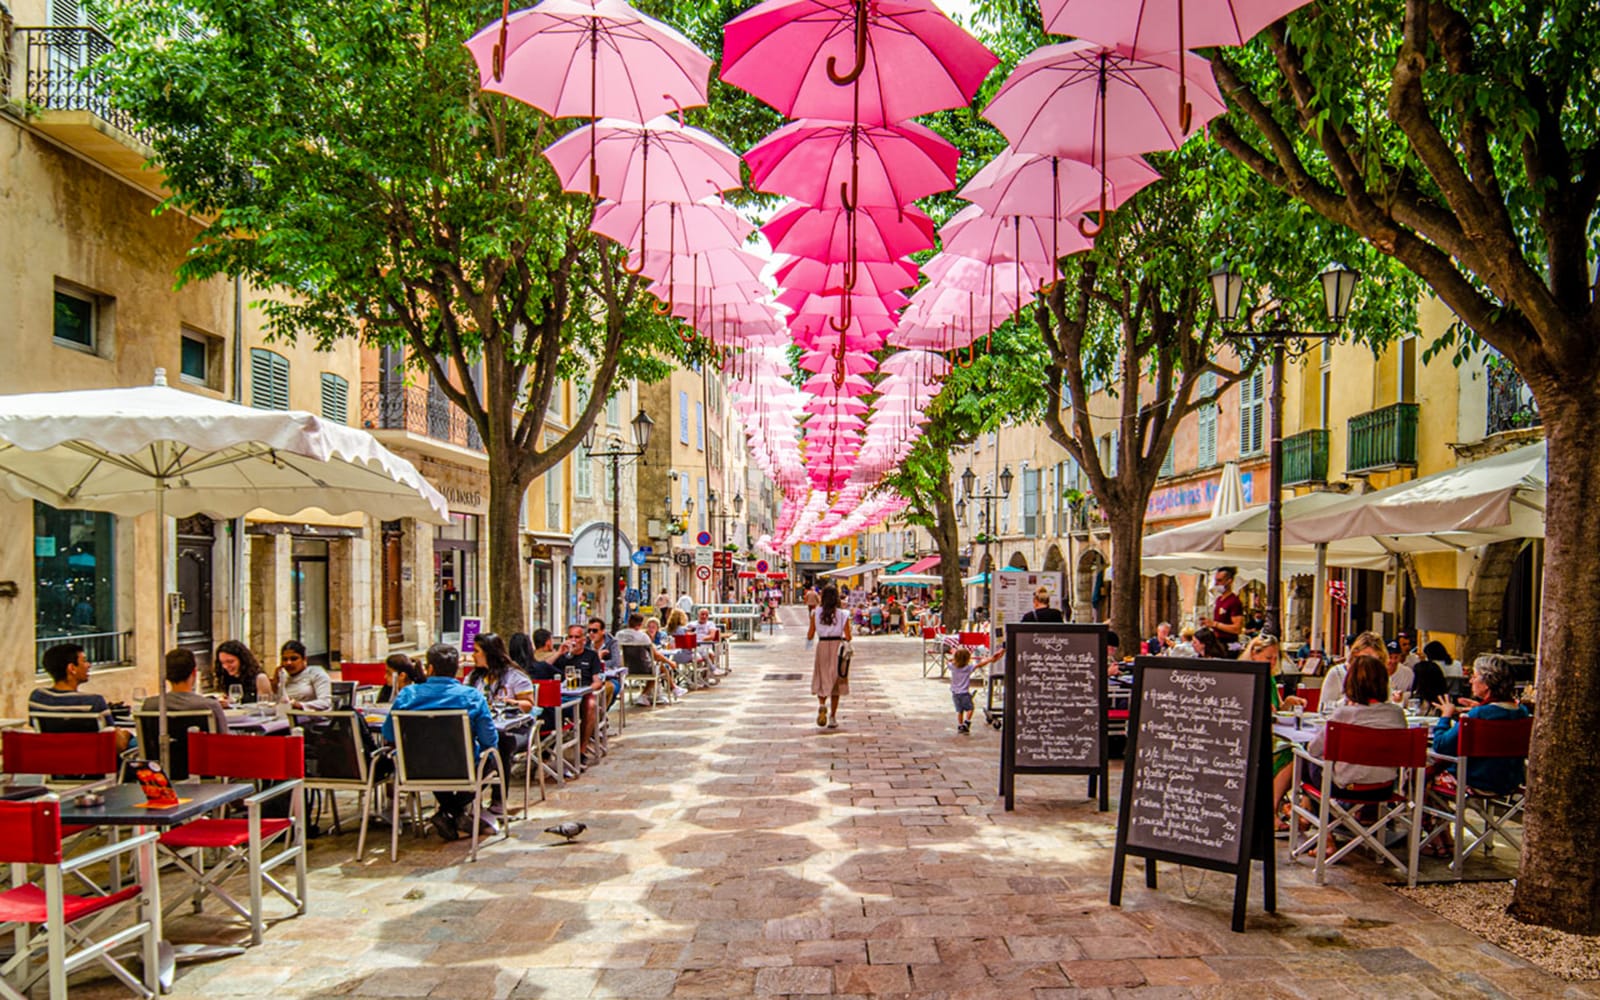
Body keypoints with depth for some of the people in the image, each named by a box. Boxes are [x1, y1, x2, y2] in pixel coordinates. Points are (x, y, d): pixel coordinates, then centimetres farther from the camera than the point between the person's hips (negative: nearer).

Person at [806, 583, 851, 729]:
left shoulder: (816, 613, -3)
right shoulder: (843, 615, -4)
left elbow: (810, 636, -2)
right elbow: (848, 637, -5)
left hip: (822, 646, 0)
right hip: (837, 647, 0)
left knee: (822, 681, 11)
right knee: (835, 683, 11)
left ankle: (822, 705, -18)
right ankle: (832, 717, 13)